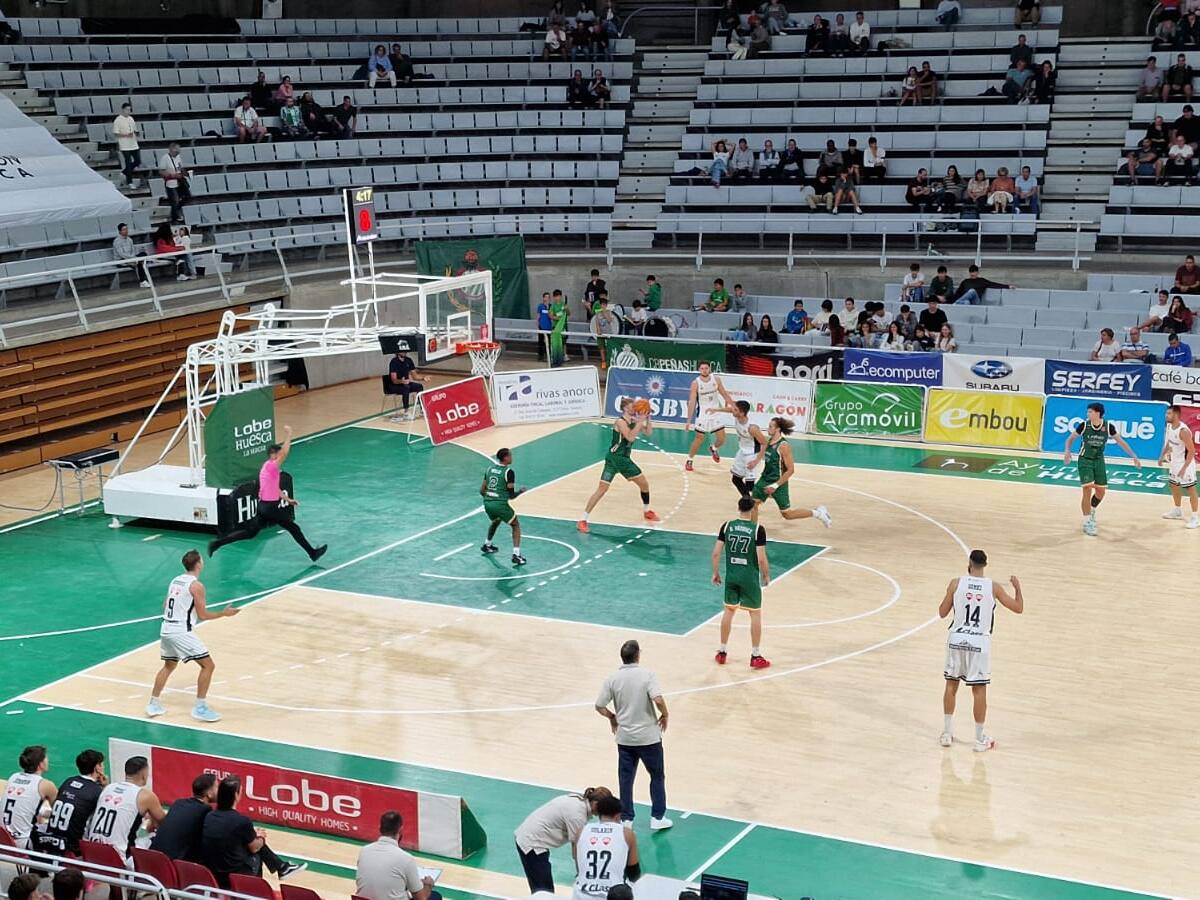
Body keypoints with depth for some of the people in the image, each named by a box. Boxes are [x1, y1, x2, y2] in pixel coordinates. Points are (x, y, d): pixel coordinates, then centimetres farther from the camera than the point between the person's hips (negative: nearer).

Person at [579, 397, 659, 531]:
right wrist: (640, 421, -29)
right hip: (613, 459, -8)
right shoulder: (620, 422, -19)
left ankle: (647, 512, 37)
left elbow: (648, 432, 8)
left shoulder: (634, 421, 4)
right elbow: (630, 437, -32)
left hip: (625, 459, 8)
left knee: (644, 484, 14)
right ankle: (582, 521, -11)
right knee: (602, 489, -14)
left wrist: (647, 418, -7)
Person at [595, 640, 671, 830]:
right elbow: (658, 700, -25)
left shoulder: (612, 678, -5)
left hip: (624, 738, 3)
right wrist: (665, 715, -6)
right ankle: (658, 818, 15)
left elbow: (599, 707, -3)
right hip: (649, 736, -2)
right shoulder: (646, 674, -14)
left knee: (625, 779, 11)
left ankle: (626, 819, 14)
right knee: (657, 776, 13)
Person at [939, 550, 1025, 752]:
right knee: (979, 690, 5)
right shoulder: (993, 587, -5)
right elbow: (1018, 608, 2)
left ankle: (947, 733, 18)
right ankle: (980, 739, 9)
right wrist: (1017, 587, 18)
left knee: (951, 685, 15)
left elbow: (942, 613, 1)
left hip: (957, 640, 1)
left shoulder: (956, 583, -5)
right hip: (980, 642, -1)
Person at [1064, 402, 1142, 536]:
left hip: (1099, 460, 3)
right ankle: (1087, 523, -3)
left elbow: (1121, 442, 0)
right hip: (1085, 460, -3)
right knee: (1087, 490, -12)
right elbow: (1071, 438, -2)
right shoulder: (1084, 425, -13)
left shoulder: (1108, 426, -11)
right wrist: (1067, 450, -22)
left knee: (1100, 491, 7)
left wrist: (1134, 456, -2)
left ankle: (1092, 510, 39)